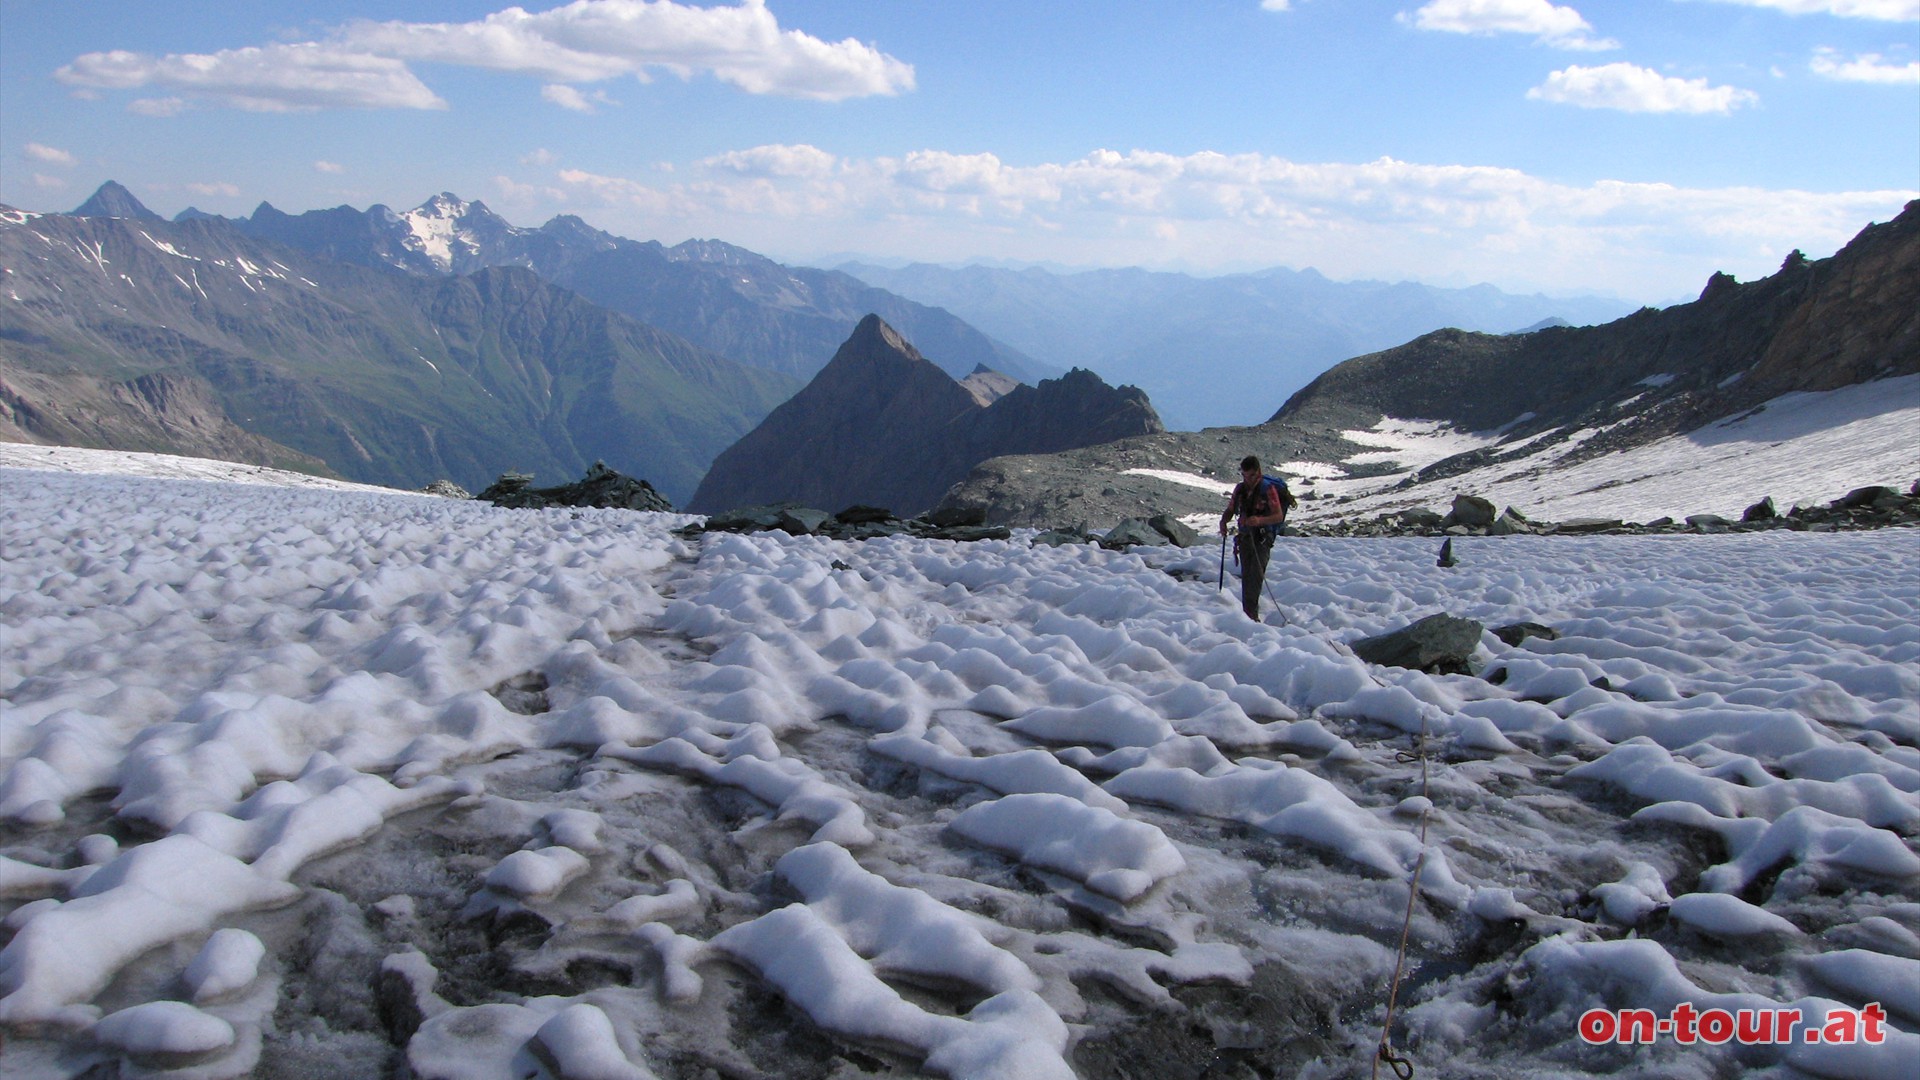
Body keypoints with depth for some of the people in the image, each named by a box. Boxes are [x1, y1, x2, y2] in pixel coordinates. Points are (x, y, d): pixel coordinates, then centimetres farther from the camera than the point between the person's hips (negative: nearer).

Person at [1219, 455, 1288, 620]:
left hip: (1262, 537, -6)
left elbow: (1278, 516, -15)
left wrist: (1260, 520, -33)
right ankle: (1248, 612, 15)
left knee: (1256, 574, -18)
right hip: (1245, 537, 6)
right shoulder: (1240, 488, 8)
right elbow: (1230, 510, 16)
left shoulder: (1268, 489, -10)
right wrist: (1223, 521, -6)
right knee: (1246, 575, 8)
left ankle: (1251, 612, -24)